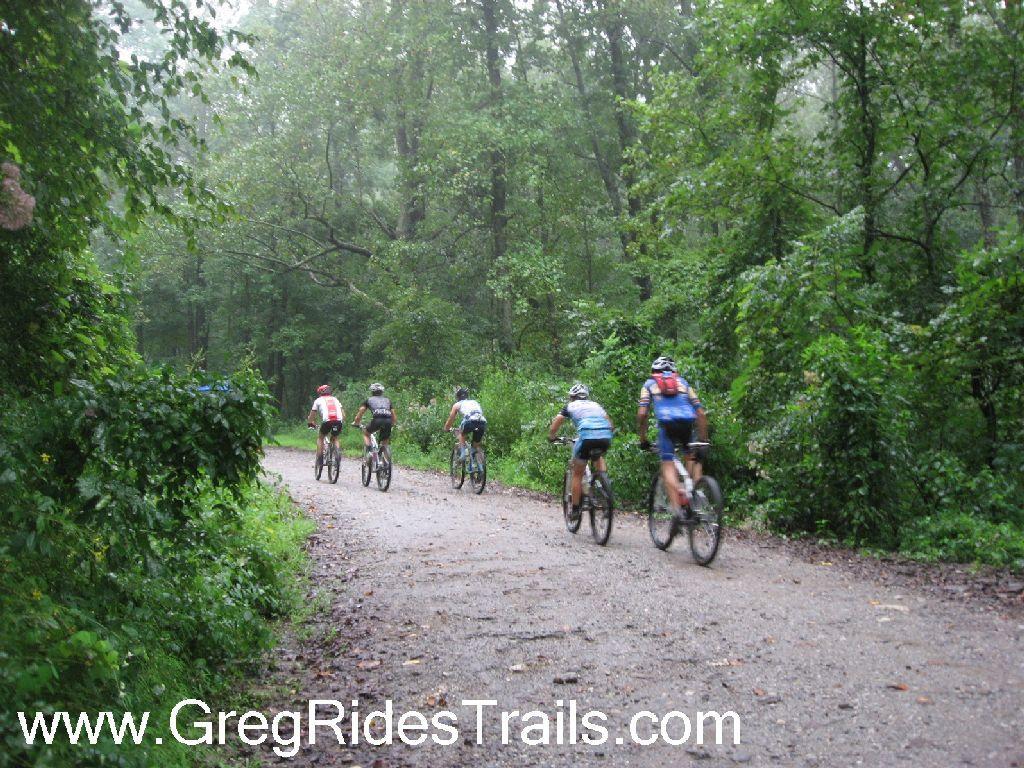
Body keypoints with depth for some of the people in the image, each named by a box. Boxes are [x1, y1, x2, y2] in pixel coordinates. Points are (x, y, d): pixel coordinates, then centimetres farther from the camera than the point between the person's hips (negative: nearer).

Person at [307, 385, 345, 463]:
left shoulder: (318, 400, 22)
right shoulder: (335, 399, 30)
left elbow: (311, 415, 25)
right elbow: (343, 414, 25)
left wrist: (310, 423, 43)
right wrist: (342, 423, 38)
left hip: (327, 420, -3)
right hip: (338, 421, 3)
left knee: (320, 438, 24)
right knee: (334, 439, 28)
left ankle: (319, 458, 16)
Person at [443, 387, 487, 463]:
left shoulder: (457, 405, 28)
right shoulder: (475, 402, 38)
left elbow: (450, 420, 35)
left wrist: (447, 429, 54)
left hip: (470, 420, -3)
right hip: (483, 422, 3)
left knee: (462, 433, 29)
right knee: (477, 444, 23)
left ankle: (463, 453, 12)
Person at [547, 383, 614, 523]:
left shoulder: (570, 406, 23)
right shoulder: (595, 405, 32)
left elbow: (554, 426, 20)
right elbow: (610, 424, 29)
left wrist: (552, 437, 39)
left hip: (586, 436, -3)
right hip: (606, 437, 3)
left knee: (577, 474, 16)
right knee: (599, 457, 38)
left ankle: (575, 510, 17)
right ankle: (605, 483, 15)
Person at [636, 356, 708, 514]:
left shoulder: (649, 384, 24)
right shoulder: (682, 382, 29)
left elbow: (642, 413, 9)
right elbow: (701, 413, 21)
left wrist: (643, 439, 17)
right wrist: (704, 440, 24)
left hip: (667, 423, -2)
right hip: (687, 422, 2)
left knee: (667, 465, 2)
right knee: (693, 456, 26)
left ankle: (676, 509, -14)